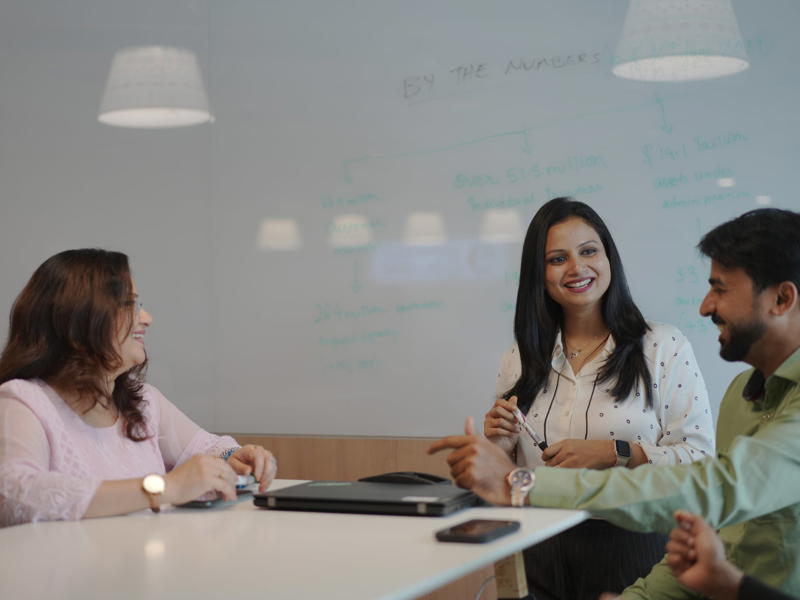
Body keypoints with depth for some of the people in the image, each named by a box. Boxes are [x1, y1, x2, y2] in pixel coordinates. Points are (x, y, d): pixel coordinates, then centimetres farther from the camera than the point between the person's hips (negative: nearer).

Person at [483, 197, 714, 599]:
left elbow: (699, 455, -11)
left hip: (632, 547, -3)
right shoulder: (519, 361, 6)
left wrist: (615, 454, -22)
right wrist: (500, 443, -7)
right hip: (543, 555, 3)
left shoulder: (664, 347, -6)